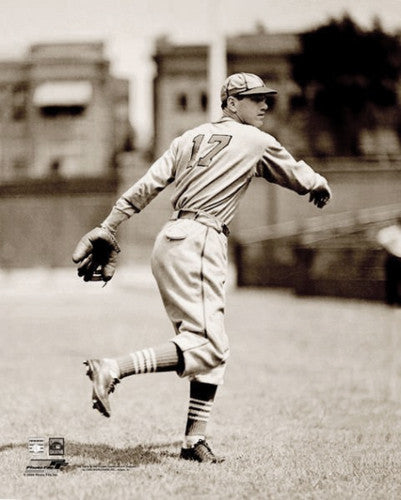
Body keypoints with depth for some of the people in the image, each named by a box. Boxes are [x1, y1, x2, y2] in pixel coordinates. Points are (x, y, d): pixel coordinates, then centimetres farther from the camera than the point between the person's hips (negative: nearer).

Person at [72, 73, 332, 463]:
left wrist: (106, 230, 11)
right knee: (207, 347, -15)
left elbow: (145, 187, 12)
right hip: (198, 241, -9)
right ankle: (113, 369, -28)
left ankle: (194, 440, 10)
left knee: (211, 346, 13)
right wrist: (320, 186, 40)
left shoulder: (191, 138, 20)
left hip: (169, 240, 9)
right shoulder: (256, 142, 4)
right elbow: (300, 177, 18)